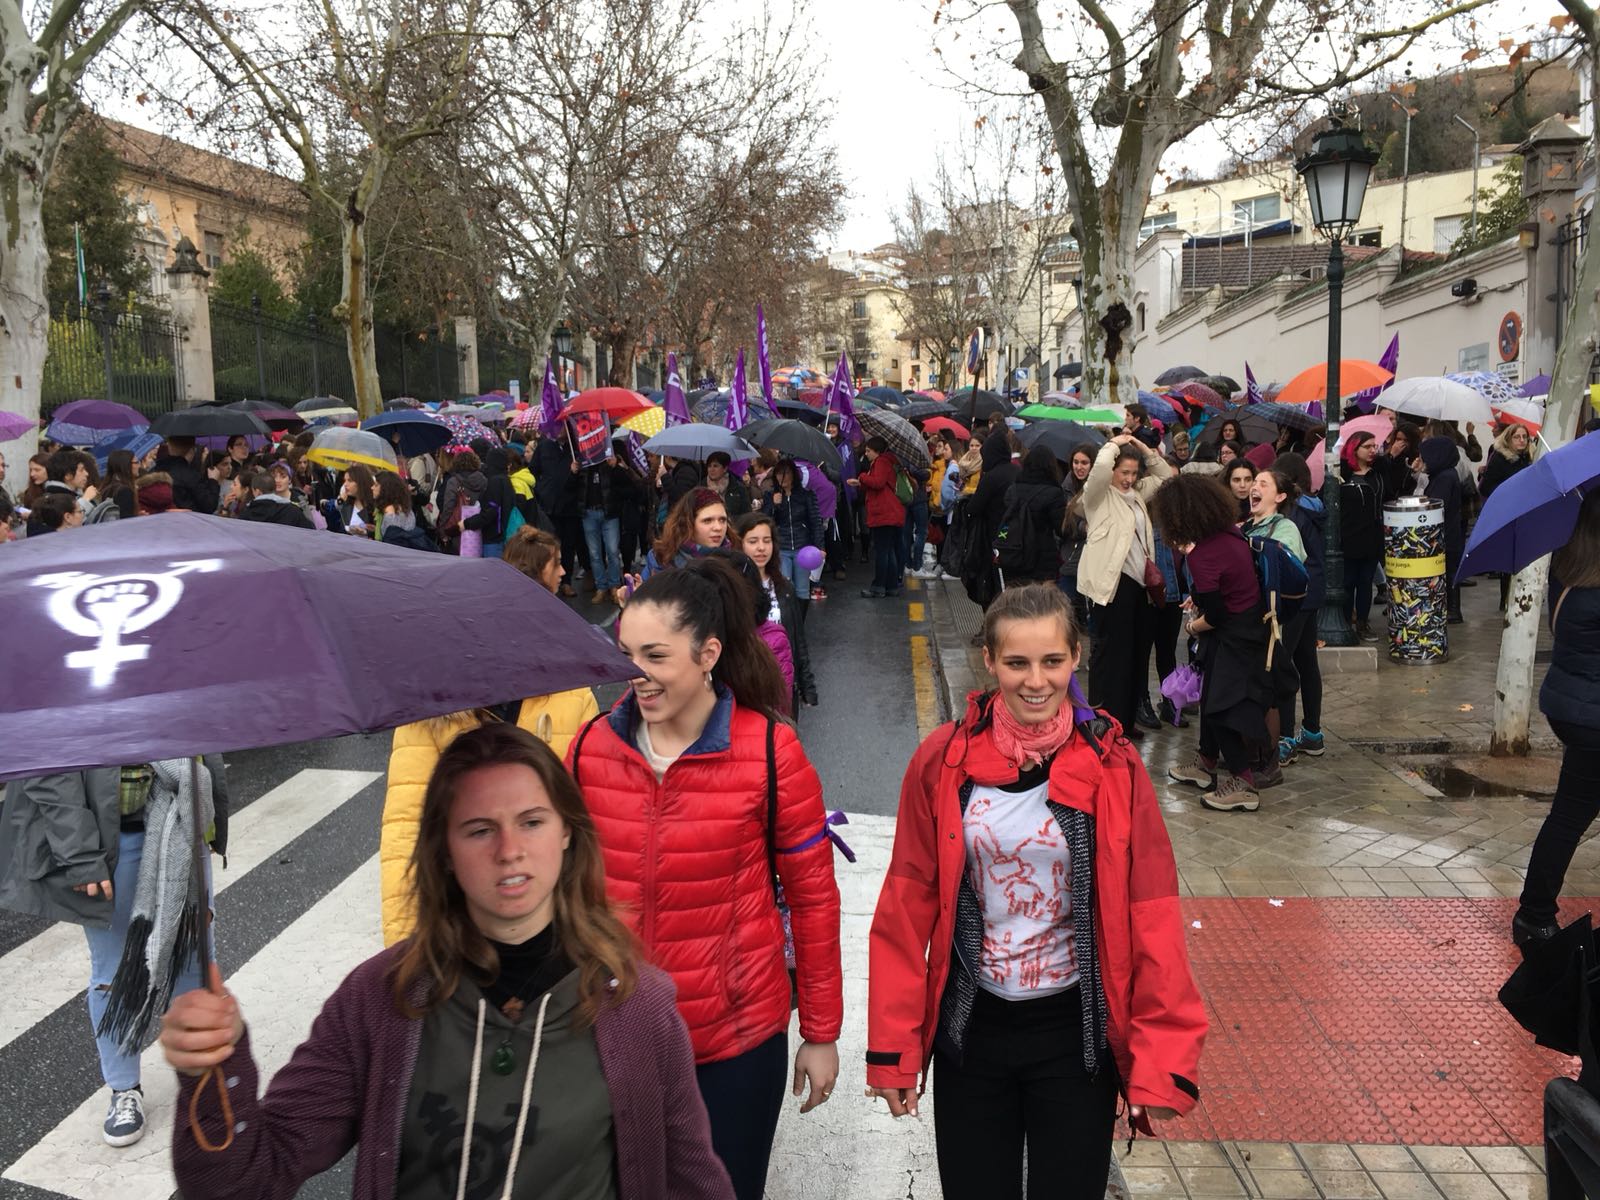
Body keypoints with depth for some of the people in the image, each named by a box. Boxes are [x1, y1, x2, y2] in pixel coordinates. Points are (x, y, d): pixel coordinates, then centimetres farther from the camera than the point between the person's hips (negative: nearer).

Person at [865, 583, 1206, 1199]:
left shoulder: (1113, 766, -9)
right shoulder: (943, 760, -9)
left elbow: (1152, 917, -8)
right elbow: (906, 906, -4)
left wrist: (1163, 1056, -11)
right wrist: (893, 1044, -4)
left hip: (1077, 1031, 0)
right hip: (970, 1029, 1)